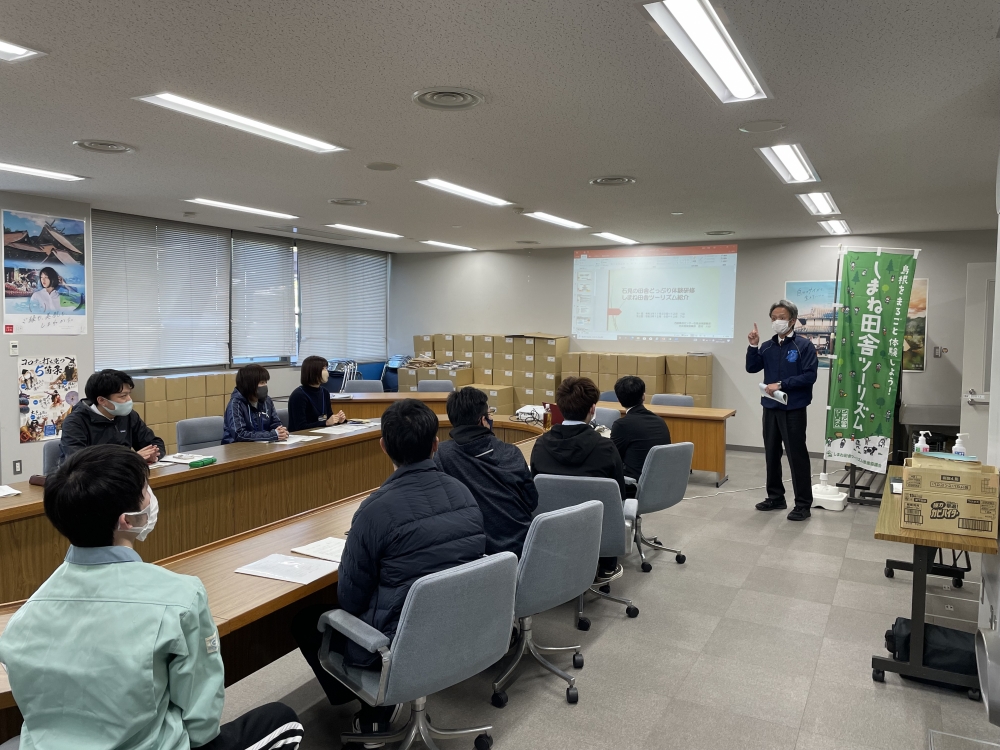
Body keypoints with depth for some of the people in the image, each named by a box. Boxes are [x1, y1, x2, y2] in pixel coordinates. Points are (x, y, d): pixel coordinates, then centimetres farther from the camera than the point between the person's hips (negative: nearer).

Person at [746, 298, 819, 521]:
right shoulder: (767, 346, 9)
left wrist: (782, 385, -19)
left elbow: (809, 376, -14)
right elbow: (751, 368, 3)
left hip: (793, 409, -6)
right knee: (771, 454, 13)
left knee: (797, 456, -2)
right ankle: (775, 497, 26)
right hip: (770, 408, 6)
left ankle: (803, 504, 7)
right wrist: (753, 346, -8)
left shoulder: (804, 346, -7)